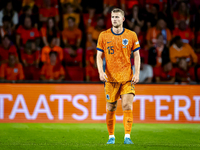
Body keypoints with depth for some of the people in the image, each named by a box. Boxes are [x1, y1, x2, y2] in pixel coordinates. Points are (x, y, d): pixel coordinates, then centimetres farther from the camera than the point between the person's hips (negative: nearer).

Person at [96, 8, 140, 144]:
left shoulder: (131, 35, 3)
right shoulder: (104, 36, 4)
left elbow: (137, 55, 7)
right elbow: (99, 56, 6)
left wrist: (137, 73, -4)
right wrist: (101, 72, -8)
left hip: (127, 77, -1)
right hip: (110, 77, 1)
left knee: (127, 106, -12)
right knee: (111, 108, 4)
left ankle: (127, 136, -8)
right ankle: (111, 137, 17)